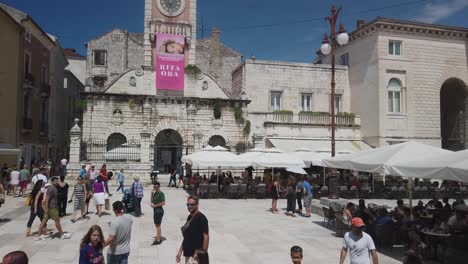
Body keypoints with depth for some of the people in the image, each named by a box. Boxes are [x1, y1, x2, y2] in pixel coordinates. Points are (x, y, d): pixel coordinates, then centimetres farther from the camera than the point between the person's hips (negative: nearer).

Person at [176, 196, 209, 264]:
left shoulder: (201, 218, -15)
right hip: (188, 254, 8)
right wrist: (180, 251, 15)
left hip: (196, 255, -8)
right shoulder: (189, 217, 10)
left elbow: (206, 236, -19)